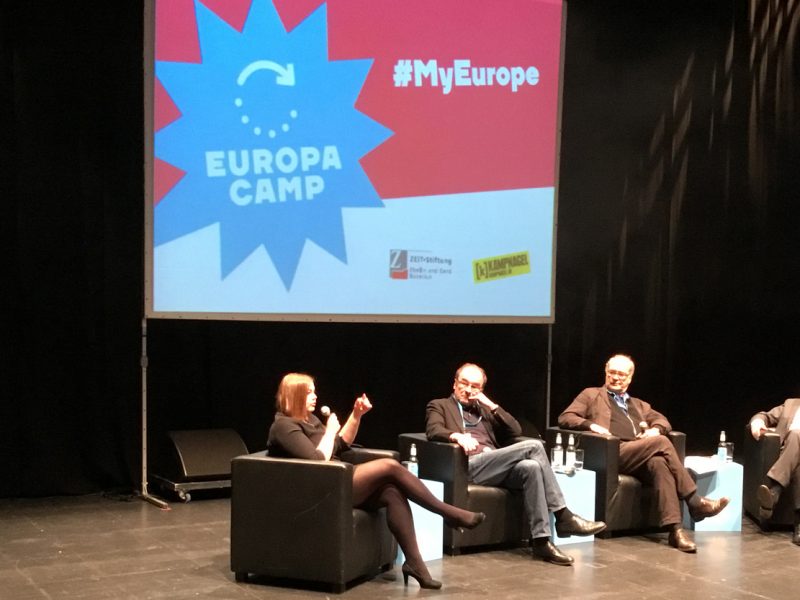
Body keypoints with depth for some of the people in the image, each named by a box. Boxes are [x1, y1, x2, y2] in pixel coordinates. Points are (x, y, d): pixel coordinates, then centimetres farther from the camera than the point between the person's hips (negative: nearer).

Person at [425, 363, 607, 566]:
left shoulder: (484, 409, 31)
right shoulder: (439, 406, 16)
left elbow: (515, 430, 20)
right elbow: (433, 430, -6)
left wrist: (492, 406, 10)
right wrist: (457, 436, -27)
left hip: (494, 465, 6)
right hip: (469, 465, -5)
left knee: (530, 467, -31)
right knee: (534, 446, -23)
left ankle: (541, 540, -32)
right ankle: (563, 516, -24)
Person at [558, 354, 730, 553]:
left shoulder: (638, 404, 35)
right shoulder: (592, 395, 20)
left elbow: (661, 420, 23)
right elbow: (565, 418, 9)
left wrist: (655, 429, -2)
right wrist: (591, 425, -10)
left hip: (641, 456, 4)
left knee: (659, 462, -34)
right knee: (661, 442, -27)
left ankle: (675, 529, -41)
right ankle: (695, 502, -26)